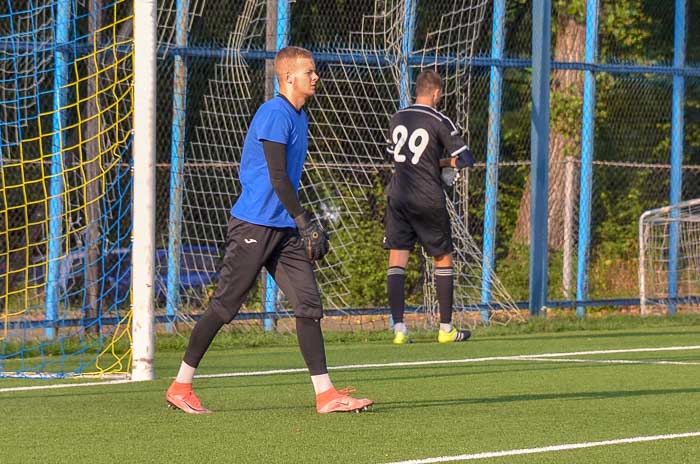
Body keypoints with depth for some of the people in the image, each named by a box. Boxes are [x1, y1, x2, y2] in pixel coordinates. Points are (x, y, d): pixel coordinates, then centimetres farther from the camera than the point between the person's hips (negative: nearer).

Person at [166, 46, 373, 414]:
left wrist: (304, 224, 20)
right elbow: (277, 177, -18)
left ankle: (325, 394, -2)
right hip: (254, 226, -9)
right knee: (224, 306, -2)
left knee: (309, 303, 0)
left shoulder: (298, 116, 15)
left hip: (283, 229, 9)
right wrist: (305, 223, -19)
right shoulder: (275, 114, -14)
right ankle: (180, 387, 9)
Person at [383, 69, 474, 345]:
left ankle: (399, 328, -9)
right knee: (443, 260, 11)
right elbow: (465, 159, -11)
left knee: (397, 261, 2)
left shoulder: (398, 118, 9)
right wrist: (446, 163, 10)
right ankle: (446, 329, 13)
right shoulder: (439, 122, -8)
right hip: (428, 199, -4)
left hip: (397, 196, 4)